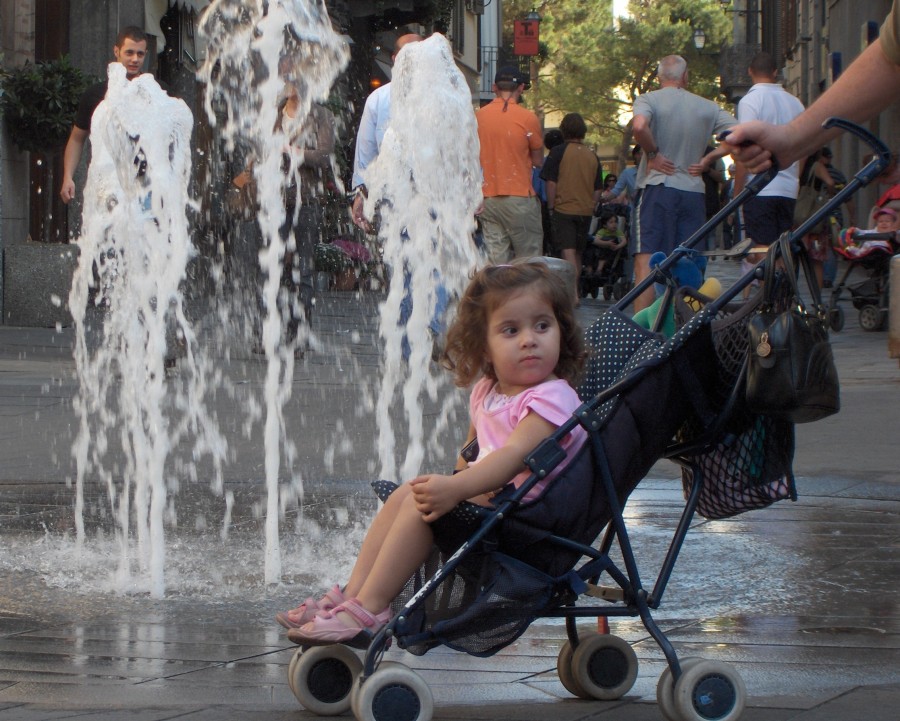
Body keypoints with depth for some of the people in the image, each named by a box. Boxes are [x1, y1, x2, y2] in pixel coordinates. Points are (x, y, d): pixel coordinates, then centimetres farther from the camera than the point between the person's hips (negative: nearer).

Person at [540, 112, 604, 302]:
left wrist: (551, 207, 0)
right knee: (578, 253, 16)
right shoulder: (592, 156, 6)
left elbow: (551, 182, -8)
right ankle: (575, 291, 26)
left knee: (568, 251, -9)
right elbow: (598, 189, 10)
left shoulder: (559, 152, -7)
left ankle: (573, 294, -22)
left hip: (564, 209, -4)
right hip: (586, 211, 4)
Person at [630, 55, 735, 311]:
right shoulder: (708, 107, 10)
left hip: (658, 187, -4)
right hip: (694, 191, 4)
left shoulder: (649, 100, -2)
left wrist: (652, 153, -8)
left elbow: (639, 126, -23)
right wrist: (708, 159, 6)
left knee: (646, 261, -9)